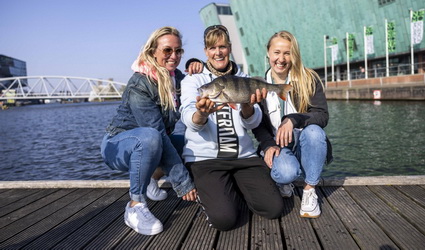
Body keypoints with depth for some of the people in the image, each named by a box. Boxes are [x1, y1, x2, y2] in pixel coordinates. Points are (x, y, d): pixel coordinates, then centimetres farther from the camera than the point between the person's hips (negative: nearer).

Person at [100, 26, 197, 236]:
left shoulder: (176, 77, -4)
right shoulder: (140, 85, -26)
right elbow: (157, 132, -32)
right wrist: (183, 183, -33)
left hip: (149, 145, 8)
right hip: (118, 146, -7)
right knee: (150, 136, -39)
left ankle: (153, 177, 12)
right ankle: (135, 206, -22)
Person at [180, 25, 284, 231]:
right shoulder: (193, 80, 4)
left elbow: (253, 123, -1)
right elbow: (189, 120, -13)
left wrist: (247, 106, -26)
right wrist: (202, 114, -38)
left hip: (243, 154, 3)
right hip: (205, 156, -3)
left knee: (274, 208, -12)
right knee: (224, 218, -22)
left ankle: (235, 189, 15)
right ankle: (208, 195, 11)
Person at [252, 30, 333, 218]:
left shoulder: (309, 79, -2)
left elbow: (323, 116, -12)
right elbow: (257, 125, 2)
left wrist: (293, 120, -30)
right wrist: (269, 145, -17)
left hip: (305, 146, 1)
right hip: (276, 146, -1)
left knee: (314, 130, -34)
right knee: (286, 172, -34)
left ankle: (309, 190, -14)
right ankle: (284, 182, 7)